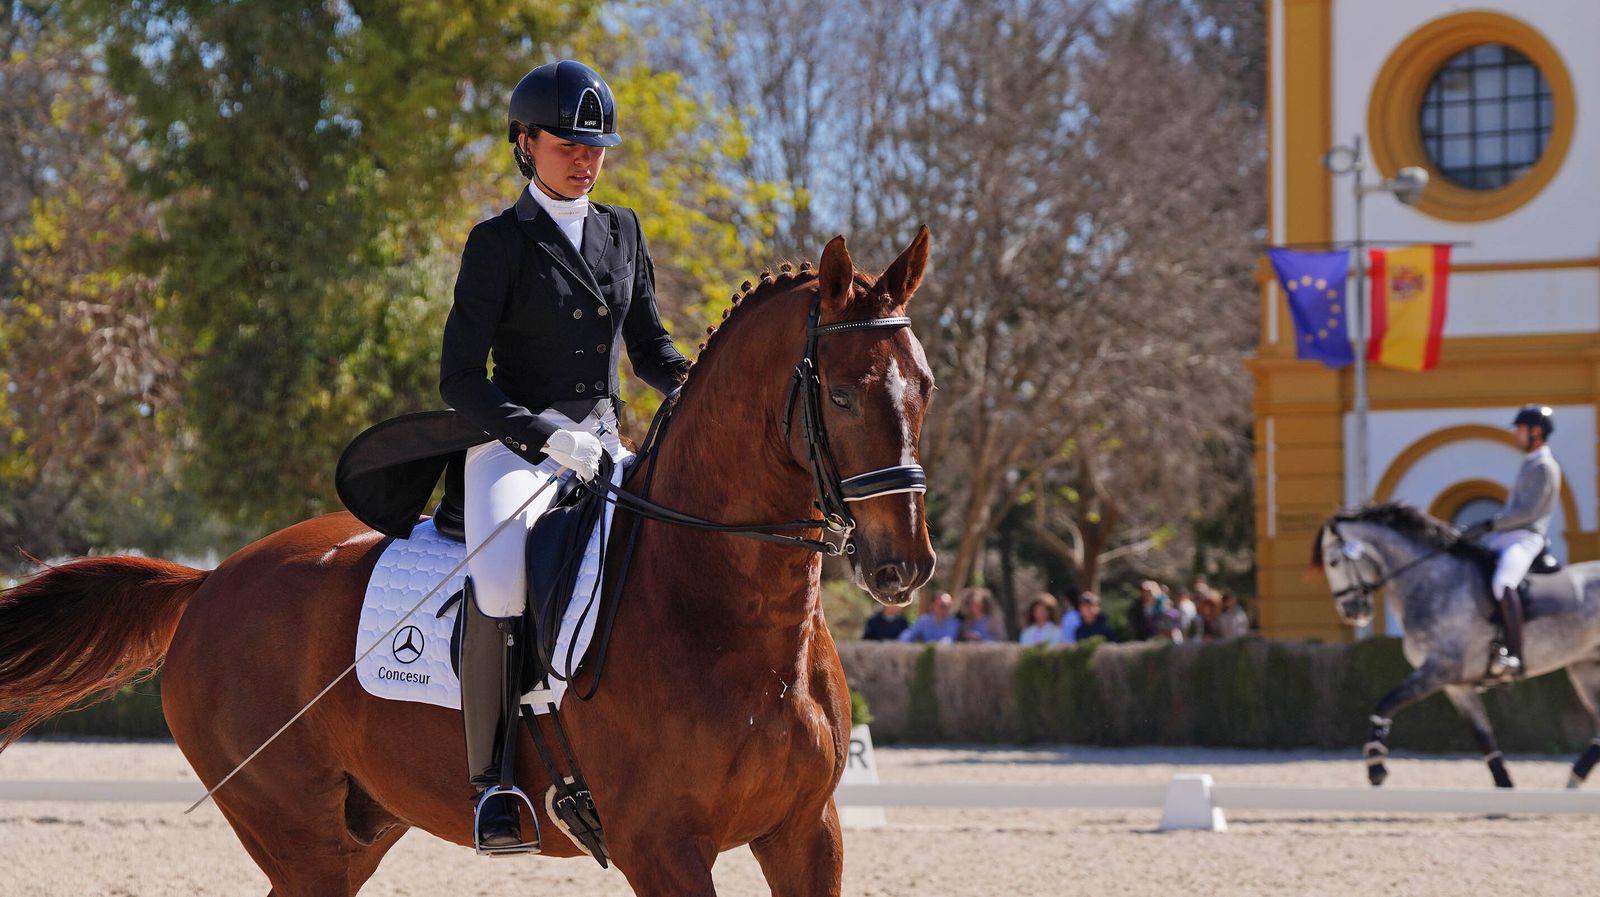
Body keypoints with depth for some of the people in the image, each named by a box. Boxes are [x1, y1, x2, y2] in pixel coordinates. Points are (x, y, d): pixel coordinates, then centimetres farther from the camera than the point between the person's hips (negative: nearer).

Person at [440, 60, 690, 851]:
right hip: (513, 448, -6)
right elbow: (460, 379, -8)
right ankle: (491, 779, -25)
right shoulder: (499, 243, -4)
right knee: (501, 577, -33)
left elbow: (649, 350, 20)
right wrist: (546, 437, -21)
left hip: (602, 448, 6)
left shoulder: (621, 232, 13)